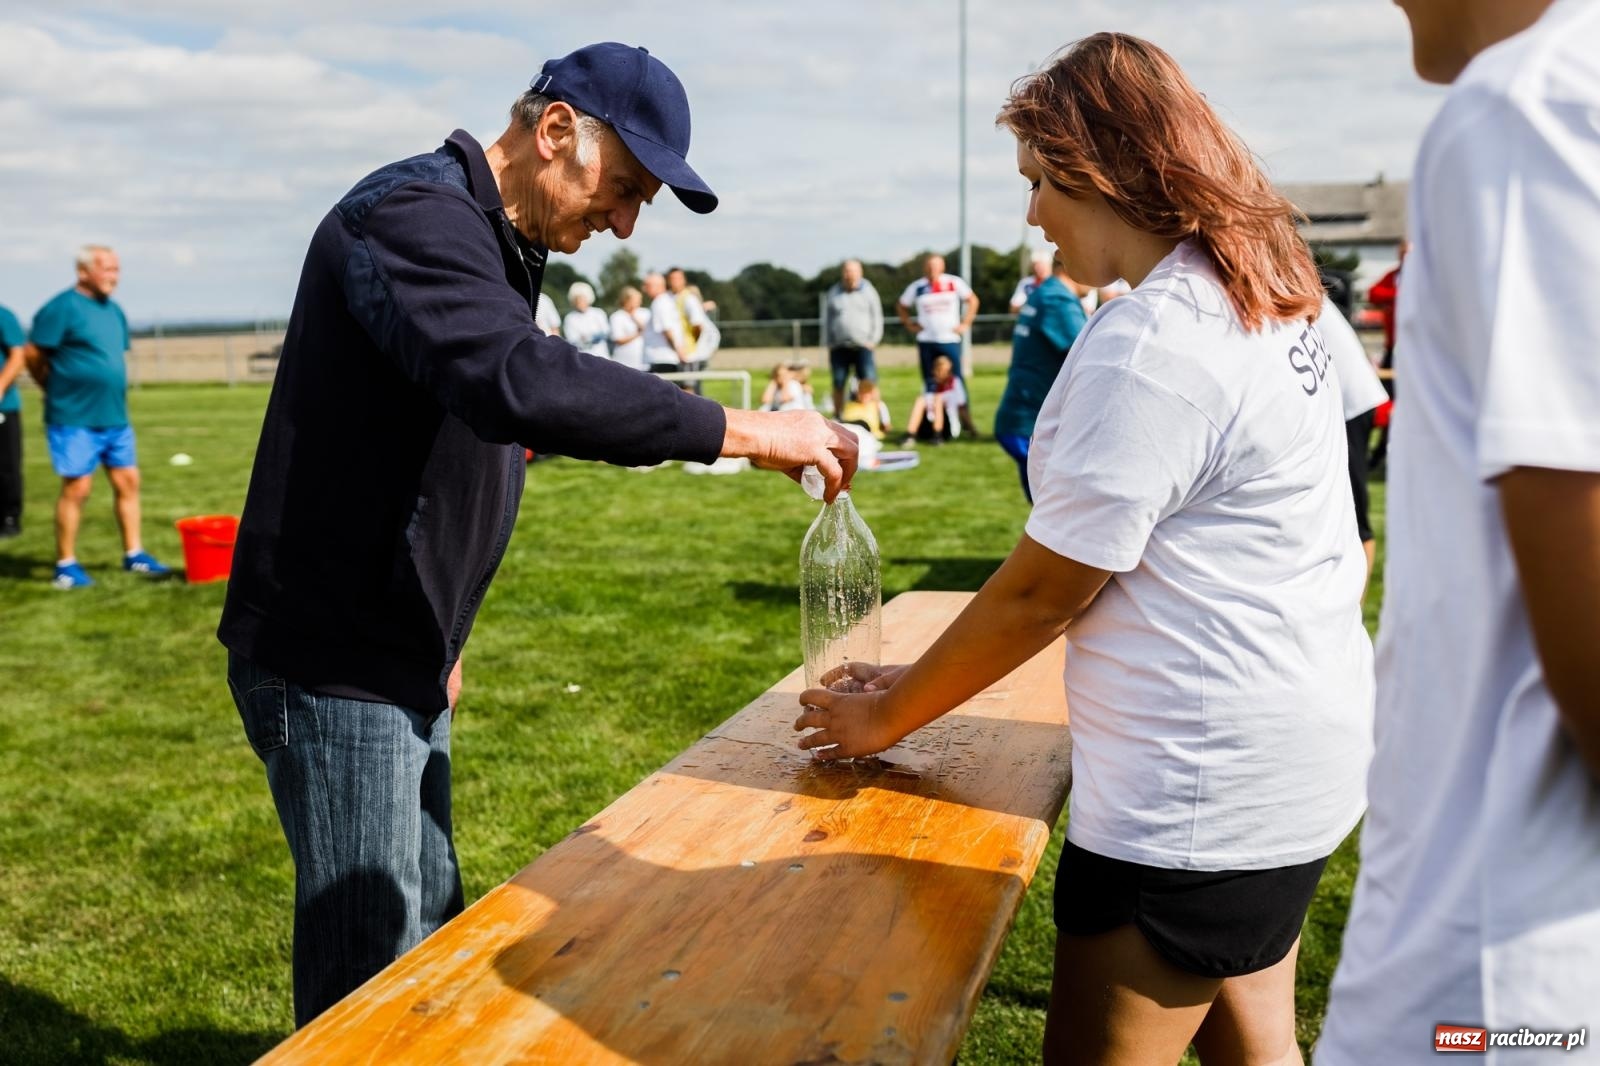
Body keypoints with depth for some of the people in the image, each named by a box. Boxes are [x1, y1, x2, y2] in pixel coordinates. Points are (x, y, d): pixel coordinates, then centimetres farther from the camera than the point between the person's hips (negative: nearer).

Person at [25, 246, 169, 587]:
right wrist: (58, 389, 2)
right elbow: (33, 354, -11)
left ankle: (134, 554, 20)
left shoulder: (113, 311, 11)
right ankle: (66, 566, 8)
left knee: (127, 482, 9)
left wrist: (111, 393, 15)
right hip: (75, 419, -7)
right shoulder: (63, 308, -12)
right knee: (76, 488, -3)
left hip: (115, 417, 7)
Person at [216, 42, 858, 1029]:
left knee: (431, 930, 18)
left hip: (400, 658, 10)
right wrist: (746, 432, -32)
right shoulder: (414, 215, -18)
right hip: (333, 661, -10)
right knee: (371, 970, 0)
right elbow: (520, 383, -38)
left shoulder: (497, 247, 14)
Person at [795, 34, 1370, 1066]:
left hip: (1200, 793, -10)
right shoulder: (1265, 302, 9)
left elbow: (1041, 594, -16)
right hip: (1290, 754, 10)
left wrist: (884, 719, -2)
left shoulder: (1150, 342, -22)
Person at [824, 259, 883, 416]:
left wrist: (873, 341, -4)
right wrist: (830, 343, 4)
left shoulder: (868, 291, 6)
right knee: (838, 385, 1)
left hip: (863, 346, -1)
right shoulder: (834, 293, 9)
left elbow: (877, 318, 7)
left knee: (868, 384, -10)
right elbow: (826, 320, 12)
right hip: (839, 348, 1)